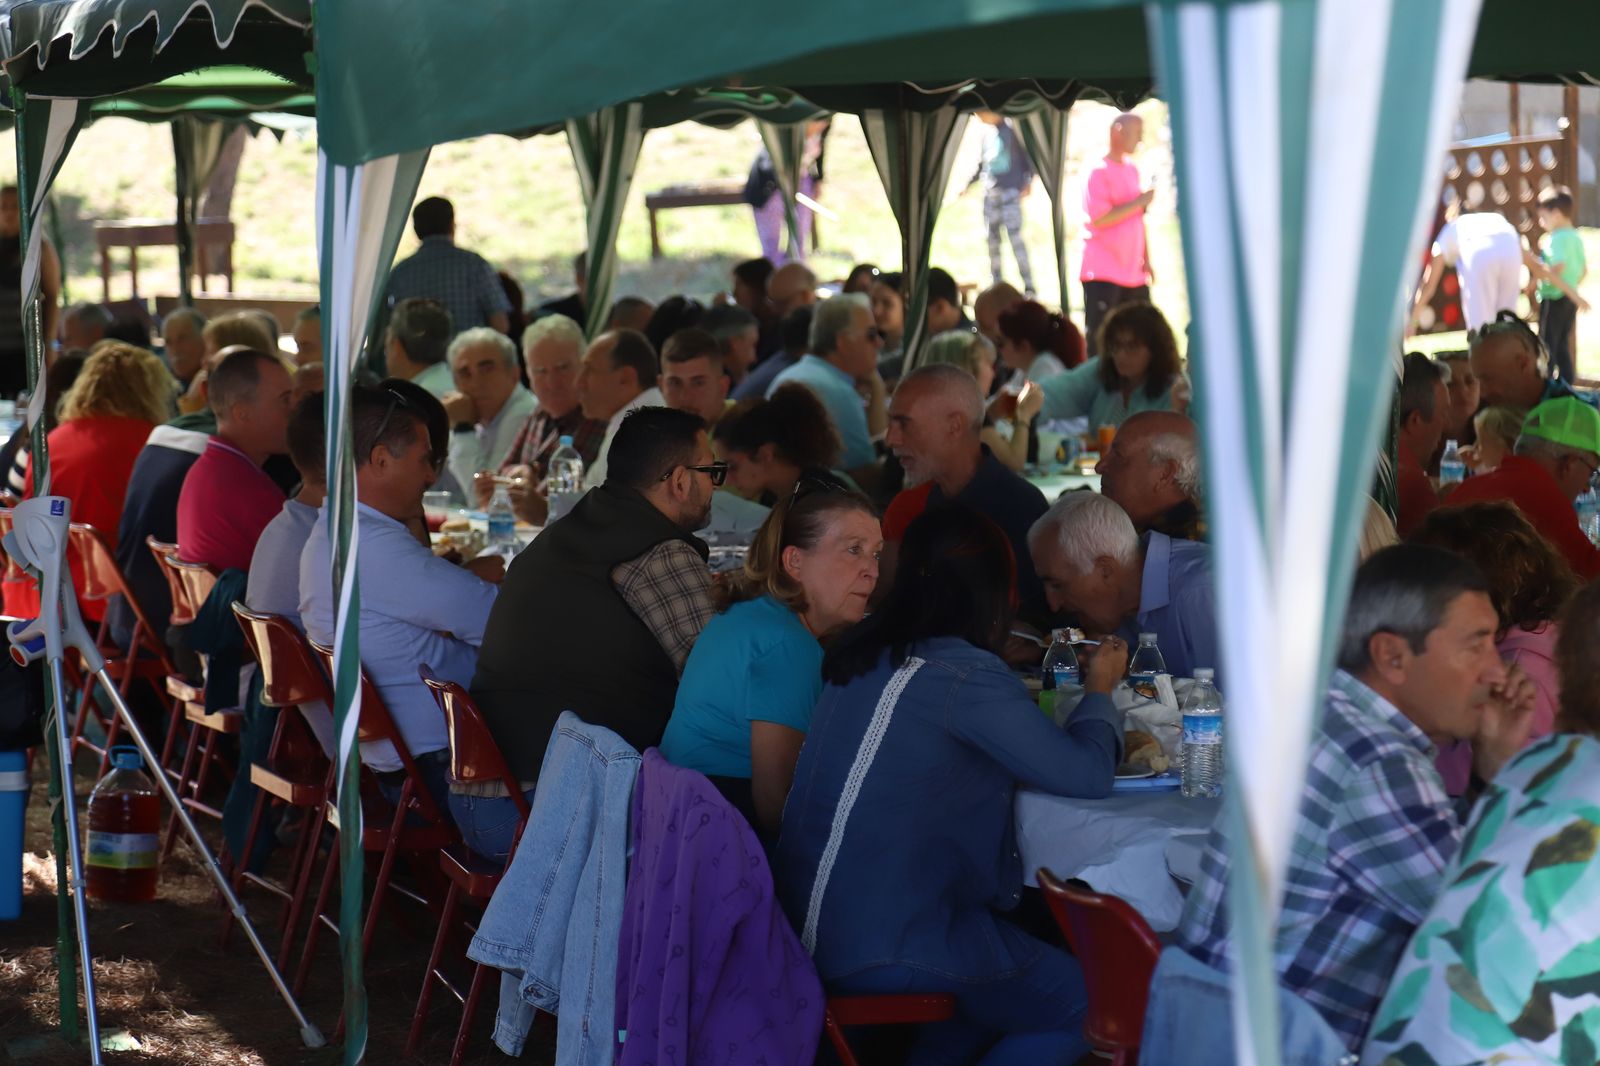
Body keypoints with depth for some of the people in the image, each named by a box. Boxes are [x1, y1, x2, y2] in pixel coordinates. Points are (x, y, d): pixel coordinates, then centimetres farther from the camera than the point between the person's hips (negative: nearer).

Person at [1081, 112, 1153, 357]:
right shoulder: (1099, 171, -9)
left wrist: (1146, 260, 15)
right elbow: (1099, 218, -19)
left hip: (1133, 272, 8)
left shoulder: (1131, 169, 14)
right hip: (1103, 273, -8)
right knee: (1100, 340, -6)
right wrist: (1140, 202, -15)